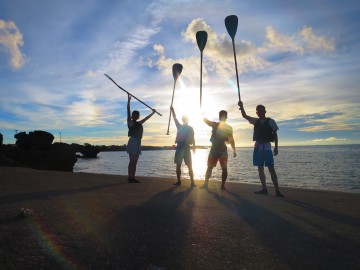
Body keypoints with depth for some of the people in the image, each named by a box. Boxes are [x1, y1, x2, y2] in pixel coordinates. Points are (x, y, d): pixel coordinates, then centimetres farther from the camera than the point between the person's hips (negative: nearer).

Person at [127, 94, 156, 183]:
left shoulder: (139, 123, 18)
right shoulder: (130, 122, -2)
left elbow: (146, 118, 31)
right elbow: (128, 112, -13)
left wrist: (152, 113, 41)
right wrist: (129, 101, -18)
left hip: (137, 143, 8)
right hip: (133, 142, -8)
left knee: (134, 162, 6)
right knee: (132, 161, -9)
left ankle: (133, 178, 9)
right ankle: (130, 177, -6)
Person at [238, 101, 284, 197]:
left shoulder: (270, 121, 1)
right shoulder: (256, 121, 12)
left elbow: (275, 135, 2)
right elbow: (245, 116, 9)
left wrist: (276, 147, -5)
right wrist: (241, 107, -7)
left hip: (267, 147, -4)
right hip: (257, 147, 5)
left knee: (271, 169, -5)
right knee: (260, 169, 5)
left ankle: (277, 191, -1)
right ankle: (264, 189, 11)